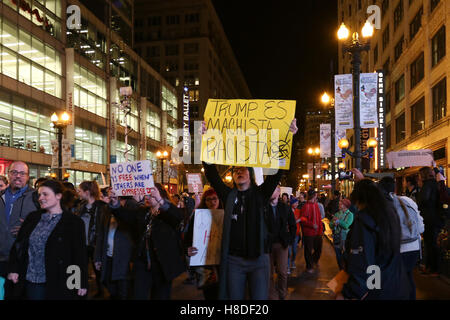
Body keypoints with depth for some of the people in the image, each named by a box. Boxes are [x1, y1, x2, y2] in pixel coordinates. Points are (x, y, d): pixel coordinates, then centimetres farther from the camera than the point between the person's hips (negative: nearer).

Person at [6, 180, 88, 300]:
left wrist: (82, 284, -8)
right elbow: (18, 244, 11)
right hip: (30, 280, 4)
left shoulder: (74, 222, -6)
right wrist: (13, 269, 0)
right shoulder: (33, 217, 8)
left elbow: (80, 255, -7)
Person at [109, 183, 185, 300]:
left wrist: (161, 200, -44)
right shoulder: (142, 212, 11)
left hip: (163, 265, -4)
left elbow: (179, 216, -28)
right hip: (143, 264, 4)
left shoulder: (168, 213, -6)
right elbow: (125, 214, -3)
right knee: (139, 296, 3)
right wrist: (115, 202, -24)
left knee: (161, 296, 10)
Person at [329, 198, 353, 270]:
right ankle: (341, 270, 25)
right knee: (338, 255, 11)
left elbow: (346, 226, -18)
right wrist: (334, 223, -13)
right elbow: (331, 225, 8)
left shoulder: (350, 214, -5)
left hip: (344, 237, -5)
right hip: (336, 237, 5)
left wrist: (338, 221, -10)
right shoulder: (337, 214, 10)